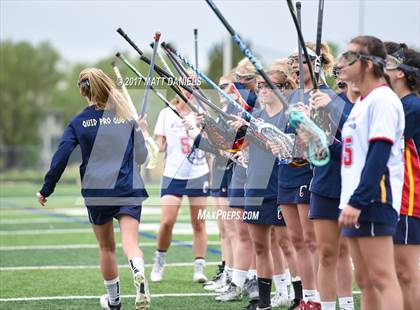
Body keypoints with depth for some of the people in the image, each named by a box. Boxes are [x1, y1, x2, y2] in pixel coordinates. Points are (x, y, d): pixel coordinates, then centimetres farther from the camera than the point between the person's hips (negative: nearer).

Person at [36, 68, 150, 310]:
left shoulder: (78, 123, 2)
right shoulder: (126, 117, 7)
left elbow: (61, 158, -4)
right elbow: (142, 156, 12)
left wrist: (46, 190, 4)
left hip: (95, 192, 0)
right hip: (128, 190, 0)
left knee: (106, 247, 16)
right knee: (130, 242, -11)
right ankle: (139, 272, -43)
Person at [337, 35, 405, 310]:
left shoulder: (383, 99, -11)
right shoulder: (362, 102, 18)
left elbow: (379, 156, -19)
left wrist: (358, 201, -23)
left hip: (374, 200, -10)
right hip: (357, 204, 10)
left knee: (382, 277, -11)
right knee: (365, 280, 9)